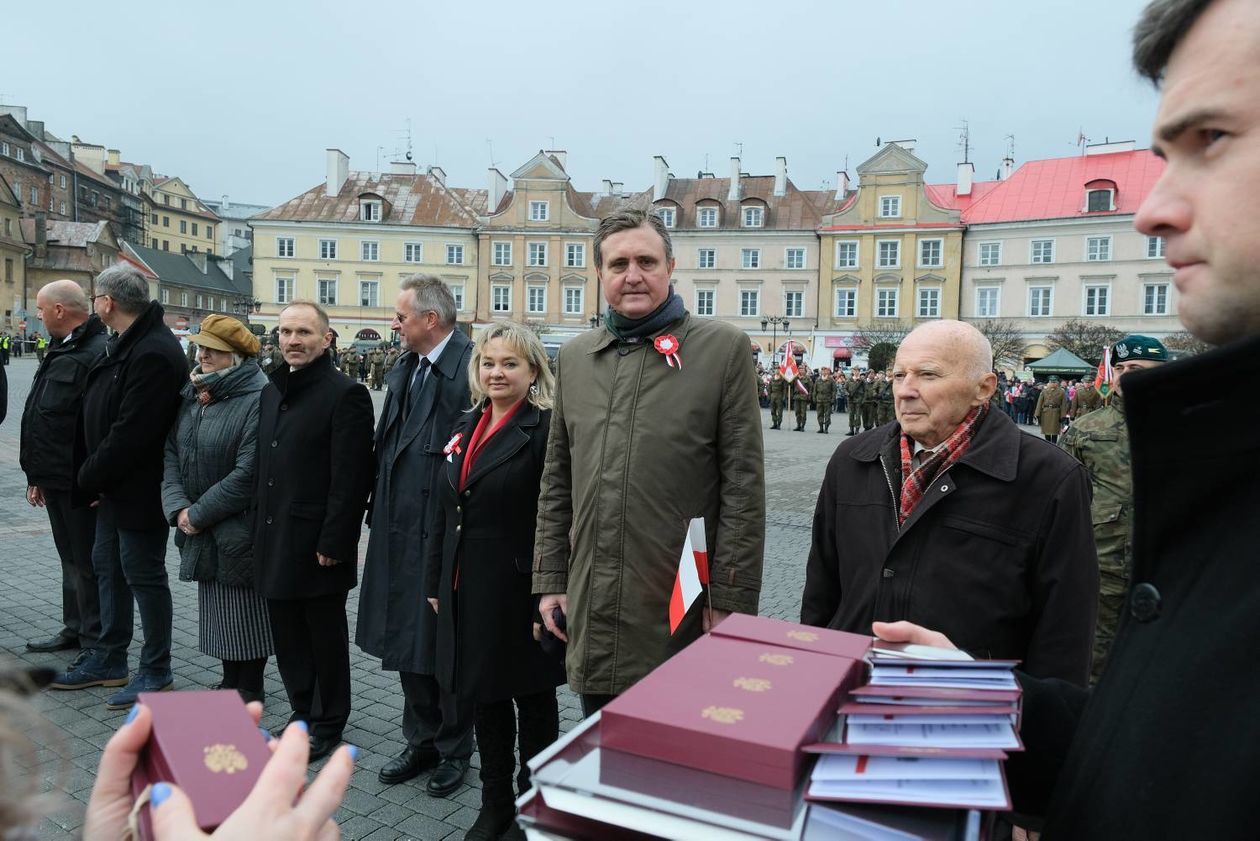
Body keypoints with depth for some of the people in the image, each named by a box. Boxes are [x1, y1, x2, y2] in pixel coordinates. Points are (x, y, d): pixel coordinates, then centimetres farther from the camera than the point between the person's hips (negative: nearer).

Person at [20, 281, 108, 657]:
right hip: (56, 479, 10)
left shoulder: (98, 354, -19)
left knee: (87, 562, 1)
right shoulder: (62, 351, 13)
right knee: (70, 559, 19)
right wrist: (38, 474, 18)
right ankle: (75, 629, 33)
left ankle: (96, 643, 13)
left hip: (81, 483, -10)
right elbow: (41, 418, 18)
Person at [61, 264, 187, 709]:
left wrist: (89, 478, -13)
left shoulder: (154, 354, -23)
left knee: (143, 576, 1)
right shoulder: (124, 344, 10)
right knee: (108, 568, 19)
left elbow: (130, 434, -25)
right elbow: (98, 418, 12)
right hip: (112, 485, 10)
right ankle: (109, 659, 34)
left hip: (139, 489, -10)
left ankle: (156, 671, 16)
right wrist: (92, 478, 5)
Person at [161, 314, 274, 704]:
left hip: (241, 531, -8)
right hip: (204, 531, 8)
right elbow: (171, 452, 6)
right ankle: (230, 681, 34)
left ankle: (250, 688, 22)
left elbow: (247, 473, -23)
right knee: (217, 609, 18)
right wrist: (179, 507, -7)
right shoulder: (192, 394, 6)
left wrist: (199, 514, -15)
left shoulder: (258, 399, -20)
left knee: (246, 610, 6)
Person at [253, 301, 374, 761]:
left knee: (325, 637, 8)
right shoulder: (272, 392, 13)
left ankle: (328, 723, 25)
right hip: (275, 542, 7)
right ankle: (302, 712, 34)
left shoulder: (345, 394, -13)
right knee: (288, 637, 16)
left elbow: (350, 478, -17)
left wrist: (333, 543, -18)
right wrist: (260, 529, 13)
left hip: (317, 545, -7)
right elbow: (262, 467, 18)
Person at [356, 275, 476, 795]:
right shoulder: (403, 370, 11)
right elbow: (385, 446, 14)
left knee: (445, 644, 7)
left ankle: (454, 751, 28)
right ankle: (421, 742, 36)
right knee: (407, 640, 18)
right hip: (400, 528, 8)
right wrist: (379, 513, 9)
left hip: (445, 531, -8)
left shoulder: (471, 367, -15)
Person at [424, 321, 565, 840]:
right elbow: (443, 513, 13)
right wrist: (436, 581, 13)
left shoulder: (545, 428, -12)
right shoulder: (466, 427, 10)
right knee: (486, 699, 18)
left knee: (533, 701, 11)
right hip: (468, 590, 7)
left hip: (521, 591, -6)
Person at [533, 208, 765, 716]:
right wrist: (550, 579, 10)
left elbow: (743, 488, -7)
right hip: (591, 613, 5)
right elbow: (556, 483, 13)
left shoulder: (723, 348, -4)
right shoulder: (573, 358, 10)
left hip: (683, 612, -4)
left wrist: (730, 598, -9)